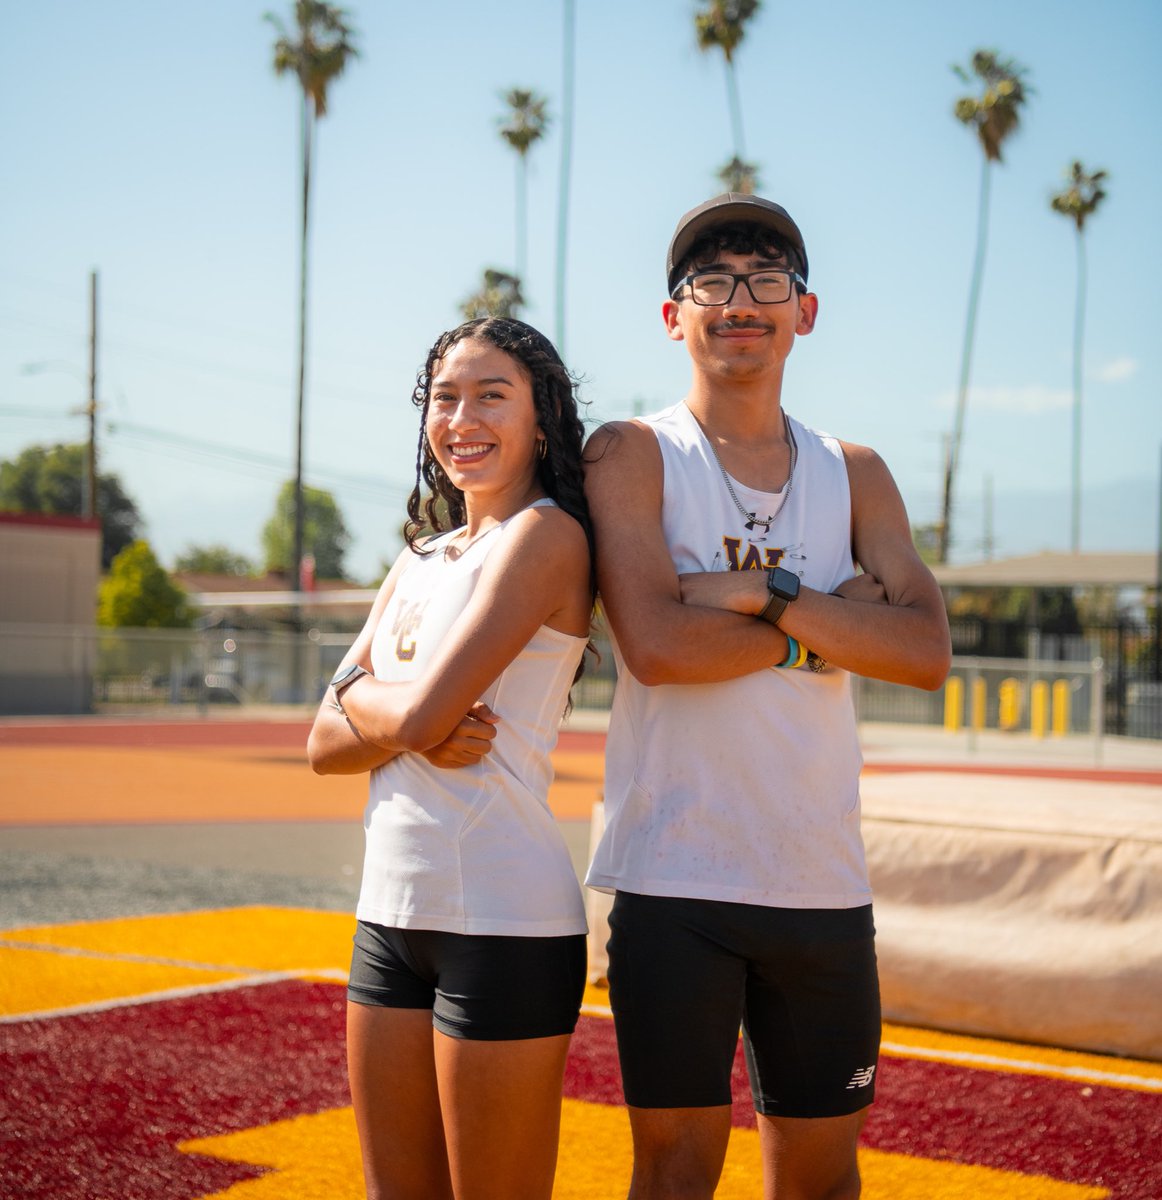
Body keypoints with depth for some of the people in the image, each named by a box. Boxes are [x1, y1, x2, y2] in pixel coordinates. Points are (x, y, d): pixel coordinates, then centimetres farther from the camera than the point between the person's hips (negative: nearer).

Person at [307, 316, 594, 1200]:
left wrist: (367, 689, 3)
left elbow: (427, 708, -18)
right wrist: (408, 723, -10)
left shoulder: (546, 534, -9)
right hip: (392, 917, 8)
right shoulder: (418, 562, 15)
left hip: (505, 923, -8)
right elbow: (326, 744, 9)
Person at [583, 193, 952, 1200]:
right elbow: (655, 642, -15)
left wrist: (767, 593, -13)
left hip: (824, 880, 4)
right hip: (674, 879, -4)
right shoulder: (632, 454, 0)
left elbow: (927, 652, -3)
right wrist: (832, 618, -8)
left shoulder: (854, 474, 12)